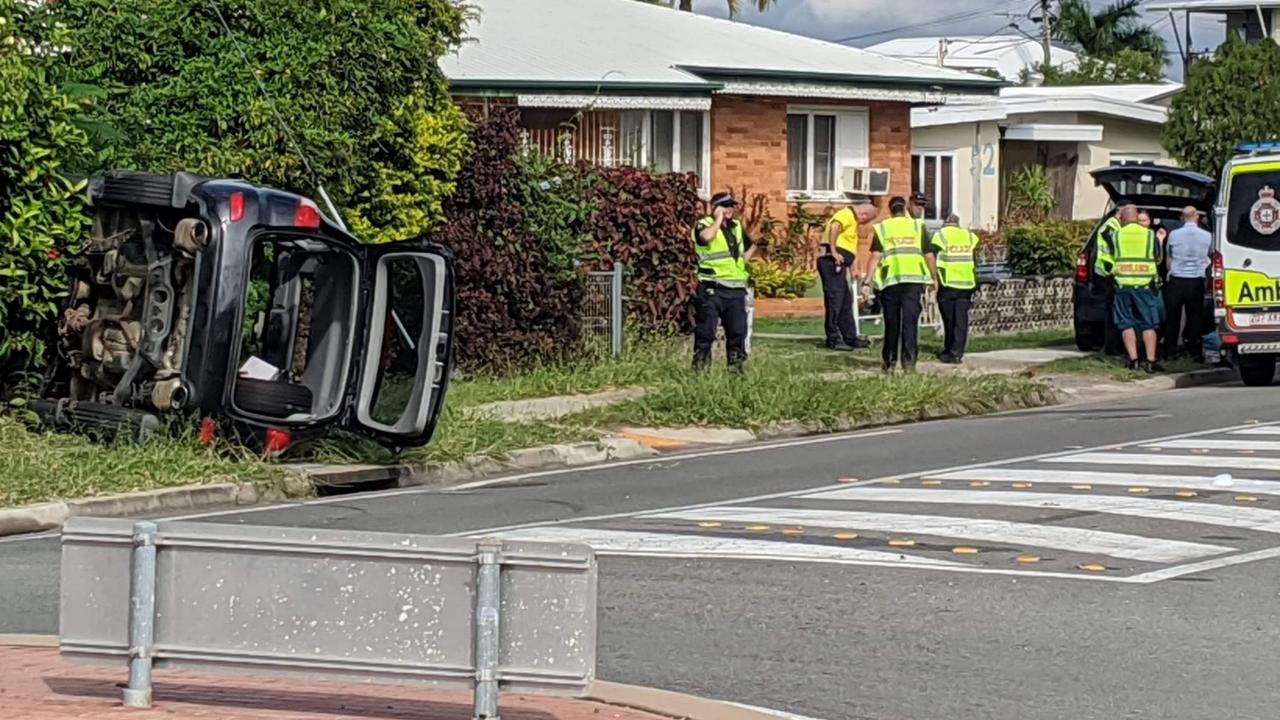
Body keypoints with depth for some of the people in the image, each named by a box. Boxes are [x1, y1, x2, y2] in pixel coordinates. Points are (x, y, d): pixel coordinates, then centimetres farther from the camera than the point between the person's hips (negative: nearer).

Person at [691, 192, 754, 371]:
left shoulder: (737, 227, 17)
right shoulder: (703, 225, -3)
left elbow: (750, 247, 35)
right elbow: (707, 236, -29)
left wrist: (741, 263, 17)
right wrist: (719, 219, -14)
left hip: (736, 289, 6)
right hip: (712, 289, -6)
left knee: (737, 330, 7)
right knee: (706, 330, -7)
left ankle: (736, 365, 15)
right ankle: (700, 365, -3)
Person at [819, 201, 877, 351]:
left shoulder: (853, 220, 24)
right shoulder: (846, 215, -9)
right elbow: (834, 228, -28)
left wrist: (852, 268, 26)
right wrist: (833, 251, -28)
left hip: (839, 265, 11)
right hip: (832, 263, -11)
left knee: (846, 301, 13)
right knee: (834, 301, -8)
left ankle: (851, 338, 19)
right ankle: (833, 339, -6)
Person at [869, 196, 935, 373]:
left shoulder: (882, 228, 8)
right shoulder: (918, 226, 11)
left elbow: (876, 256, -3)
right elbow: (928, 255, 8)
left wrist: (869, 280, -5)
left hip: (891, 280, 0)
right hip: (914, 279, 0)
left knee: (891, 322, 10)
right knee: (910, 322, -2)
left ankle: (889, 362, 18)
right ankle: (909, 361, -11)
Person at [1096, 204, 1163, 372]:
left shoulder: (1114, 236, 2)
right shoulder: (1150, 235, 3)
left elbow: (1105, 262, 4)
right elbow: (1158, 259, 15)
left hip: (1122, 285, 0)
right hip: (1144, 285, 0)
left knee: (1127, 324, 7)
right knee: (1148, 324, 4)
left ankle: (1133, 359, -1)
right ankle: (1151, 360, -2)